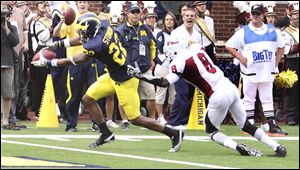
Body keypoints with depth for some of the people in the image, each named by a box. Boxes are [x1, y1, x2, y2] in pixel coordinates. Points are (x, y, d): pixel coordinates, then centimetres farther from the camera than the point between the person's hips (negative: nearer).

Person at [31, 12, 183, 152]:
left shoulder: (96, 46, -29)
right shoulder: (103, 26, -9)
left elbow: (77, 60, -11)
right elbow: (85, 39, 11)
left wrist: (48, 63, -4)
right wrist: (60, 44, 11)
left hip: (125, 80, -9)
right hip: (114, 76, 9)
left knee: (135, 119, -1)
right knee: (88, 99, 9)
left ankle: (174, 133, 8)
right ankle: (106, 134, 21)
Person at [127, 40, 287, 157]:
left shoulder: (180, 62, -9)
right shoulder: (197, 47, 11)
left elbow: (165, 83, -14)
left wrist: (140, 75, -9)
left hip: (218, 95, -7)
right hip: (230, 86, 7)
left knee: (211, 130, 14)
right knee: (246, 125, 19)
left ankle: (239, 147, -7)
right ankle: (277, 147, 15)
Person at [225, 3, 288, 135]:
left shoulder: (272, 31, 8)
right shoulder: (243, 32, -2)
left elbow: (281, 47, 19)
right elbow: (228, 46, 0)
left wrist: (276, 62, 8)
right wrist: (240, 58, -8)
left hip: (267, 72, 3)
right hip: (250, 72, -3)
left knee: (268, 100, 5)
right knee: (249, 99, 3)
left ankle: (272, 126, 5)